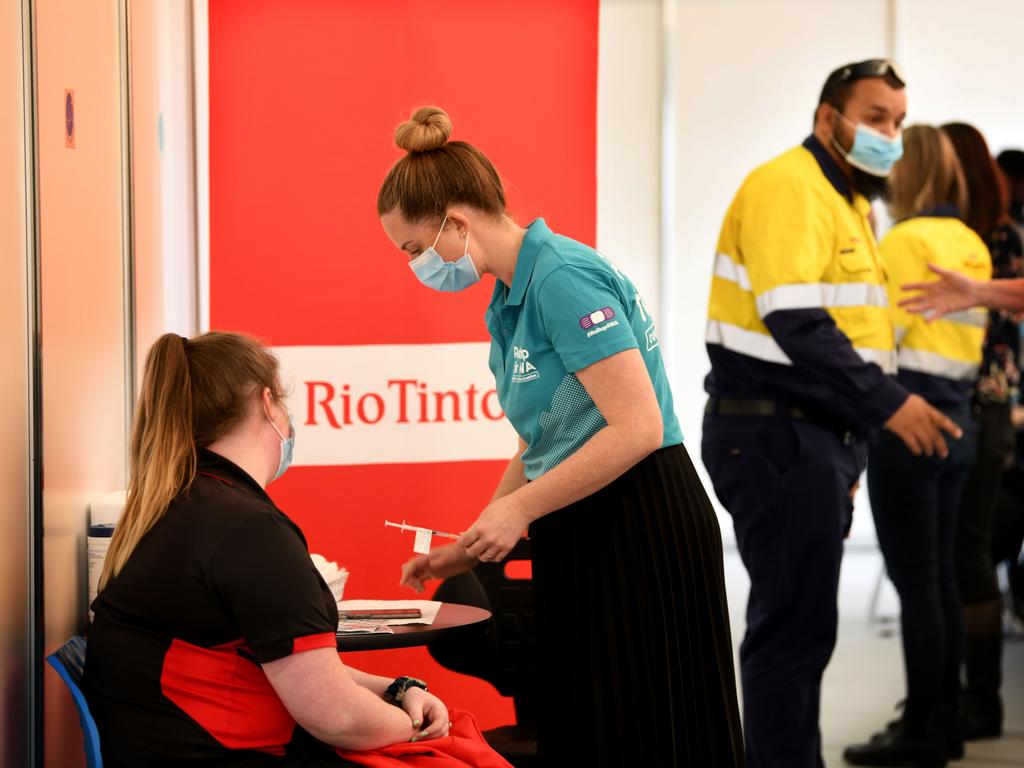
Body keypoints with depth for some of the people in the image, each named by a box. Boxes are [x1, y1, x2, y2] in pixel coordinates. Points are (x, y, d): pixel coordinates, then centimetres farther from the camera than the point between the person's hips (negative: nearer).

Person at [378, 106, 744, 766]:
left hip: (640, 536, -10)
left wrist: (519, 509, -18)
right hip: (580, 540, 10)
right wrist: (467, 551, 16)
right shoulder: (511, 300, 13)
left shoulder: (563, 278, -17)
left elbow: (638, 428, -23)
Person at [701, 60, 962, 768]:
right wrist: (888, 404, -22)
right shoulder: (789, 187, -12)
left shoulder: (849, 200, 19)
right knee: (798, 623, -9)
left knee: (793, 621, 14)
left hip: (816, 433, 10)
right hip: (776, 434, -10)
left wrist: (847, 455, 17)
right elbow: (794, 321, -22)